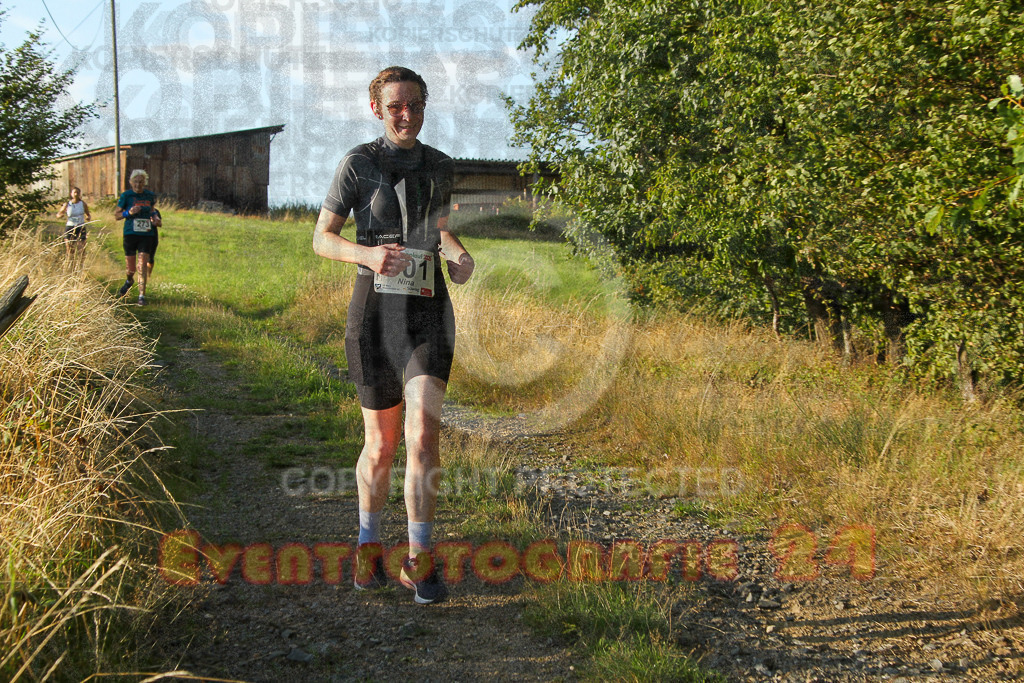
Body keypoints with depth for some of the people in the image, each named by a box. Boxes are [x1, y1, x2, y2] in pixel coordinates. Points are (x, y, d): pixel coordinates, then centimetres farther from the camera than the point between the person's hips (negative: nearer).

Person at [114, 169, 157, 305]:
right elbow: (116, 215, 1)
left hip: (146, 235, 1)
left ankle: (142, 296, -6)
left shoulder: (150, 195, 7)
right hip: (130, 234, -1)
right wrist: (129, 212, -17)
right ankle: (129, 280, 40)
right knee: (131, 268, 4)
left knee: (142, 266, -9)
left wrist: (153, 218, 4)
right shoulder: (126, 195, -2)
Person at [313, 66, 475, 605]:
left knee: (423, 436, -17)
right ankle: (368, 543, 34)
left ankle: (419, 560, -2)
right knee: (381, 445, 8)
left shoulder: (441, 169, 8)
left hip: (427, 315, 2)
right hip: (374, 316, -1)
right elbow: (322, 239, -1)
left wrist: (459, 256, 0)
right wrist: (367, 254, -23)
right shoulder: (357, 165, -2)